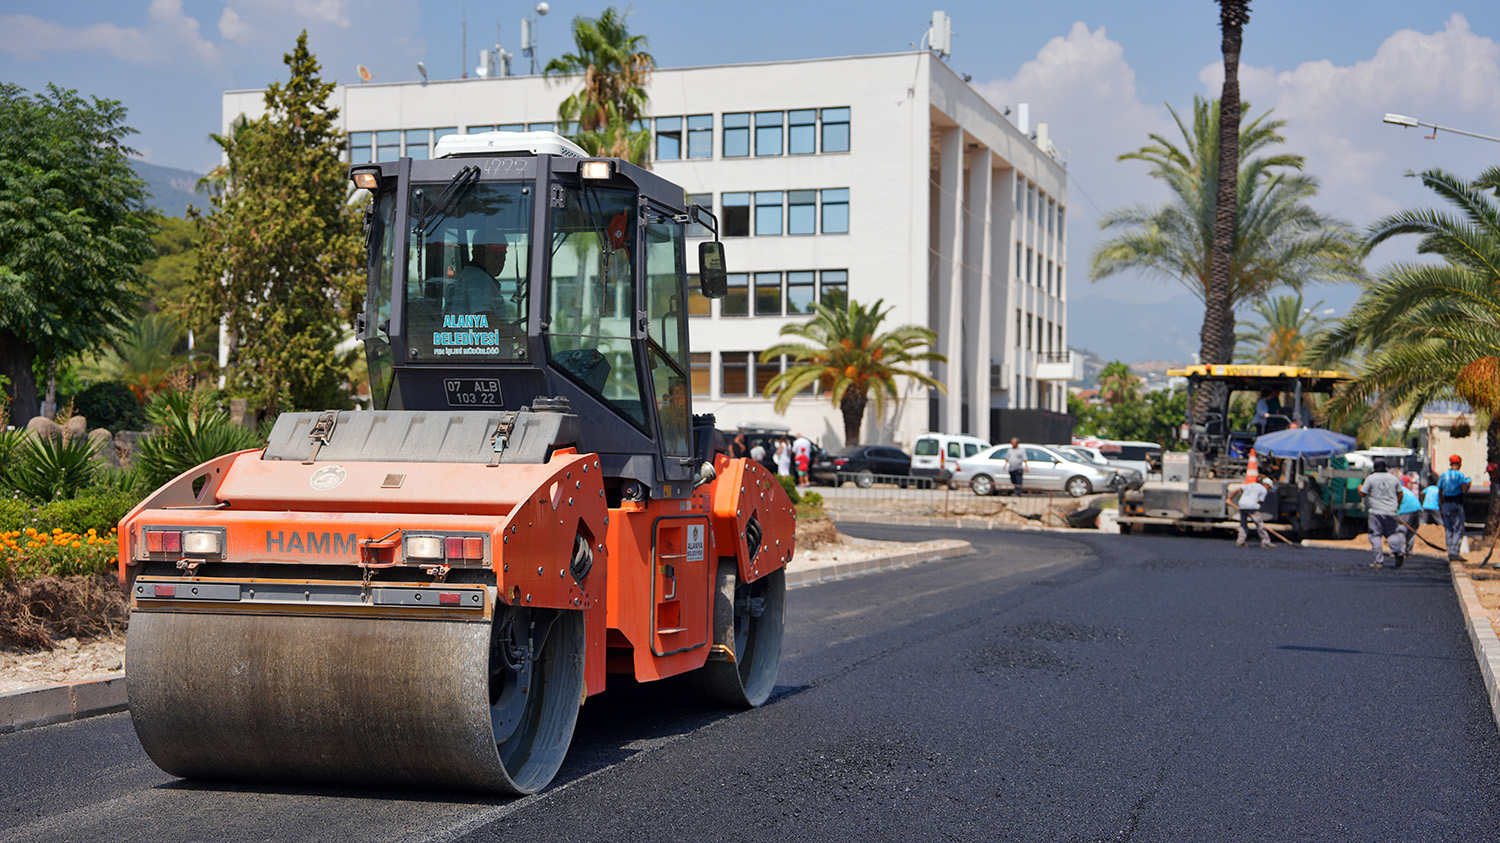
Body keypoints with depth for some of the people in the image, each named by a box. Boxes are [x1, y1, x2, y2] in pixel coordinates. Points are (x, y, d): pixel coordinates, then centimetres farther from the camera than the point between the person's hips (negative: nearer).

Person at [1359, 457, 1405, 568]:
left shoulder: (1371, 478, -4)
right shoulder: (1393, 478, 8)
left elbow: (1362, 494, -2)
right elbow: (1400, 494, 15)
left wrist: (1360, 487, 20)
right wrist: (1396, 505, 30)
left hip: (1376, 511, -4)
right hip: (1391, 512, 4)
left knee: (1375, 536, 1)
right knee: (1391, 533, 14)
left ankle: (1379, 561, -5)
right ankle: (1399, 550, -13)